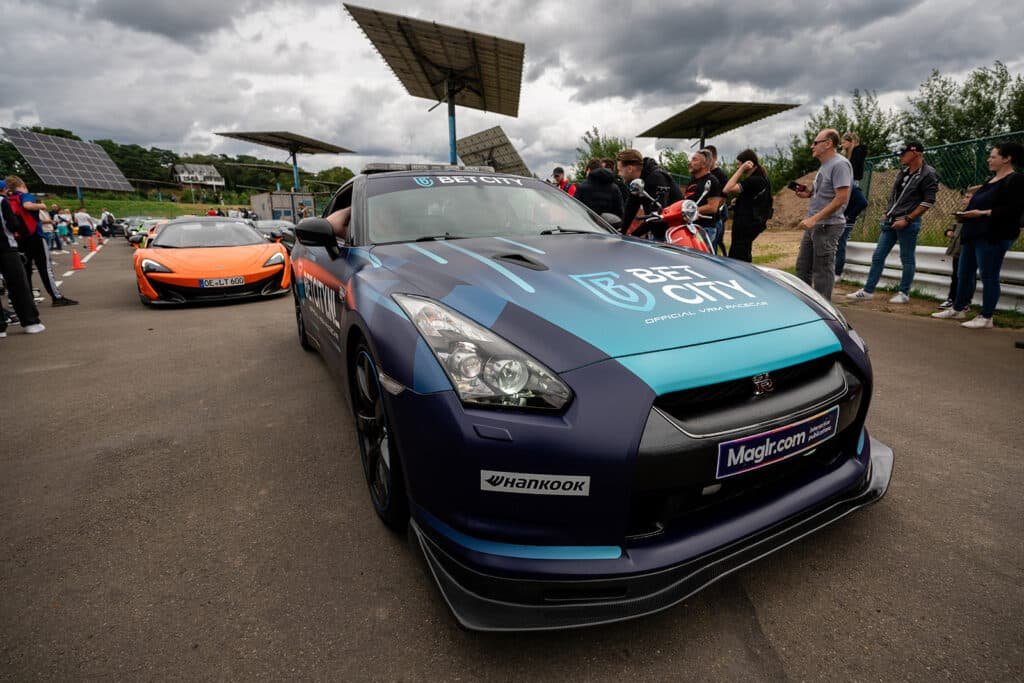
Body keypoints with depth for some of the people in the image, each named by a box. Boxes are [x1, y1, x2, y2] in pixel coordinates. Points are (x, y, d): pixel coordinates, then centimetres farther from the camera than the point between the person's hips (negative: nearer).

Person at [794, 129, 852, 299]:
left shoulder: (840, 164, -13)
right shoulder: (825, 165, 17)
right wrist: (809, 193, 9)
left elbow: (841, 197, -20)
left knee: (822, 271, -4)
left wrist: (815, 218, -24)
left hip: (827, 226, -10)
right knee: (803, 268, 13)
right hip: (813, 225, 10)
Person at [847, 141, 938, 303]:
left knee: (907, 259, 1)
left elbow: (928, 201, -12)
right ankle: (868, 290, 8)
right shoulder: (904, 172, 15)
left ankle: (904, 293, 9)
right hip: (890, 221, 7)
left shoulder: (928, 175, -7)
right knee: (878, 256, 4)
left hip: (908, 223, -7)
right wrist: (888, 213, 12)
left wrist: (907, 219, -17)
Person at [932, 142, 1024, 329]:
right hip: (974, 234, 9)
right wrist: (967, 213, 6)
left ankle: (986, 317, 3)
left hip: (993, 236, -9)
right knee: (965, 273, 12)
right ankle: (958, 309, 21)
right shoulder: (991, 181, 19)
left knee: (989, 276, -4)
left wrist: (983, 213, -20)